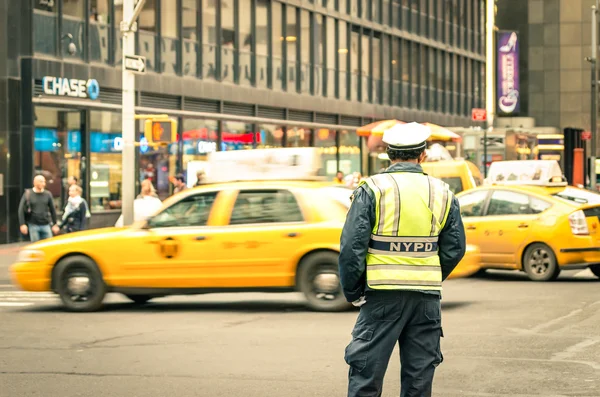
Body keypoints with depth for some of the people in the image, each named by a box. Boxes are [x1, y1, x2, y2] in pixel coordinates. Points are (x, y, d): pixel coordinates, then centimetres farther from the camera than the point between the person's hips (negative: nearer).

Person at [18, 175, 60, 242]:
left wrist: (54, 224, 9)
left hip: (46, 225, 2)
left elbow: (53, 210, 11)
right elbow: (21, 210, -3)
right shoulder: (28, 194, -3)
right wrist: (22, 224, -11)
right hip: (33, 225, -2)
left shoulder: (47, 194, 4)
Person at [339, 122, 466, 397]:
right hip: (427, 299, 3)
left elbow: (352, 246, -9)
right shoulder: (442, 193, 6)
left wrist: (353, 292, 2)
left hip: (383, 295, -3)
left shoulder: (372, 189, -5)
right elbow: (455, 249, 9)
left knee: (366, 374, 3)